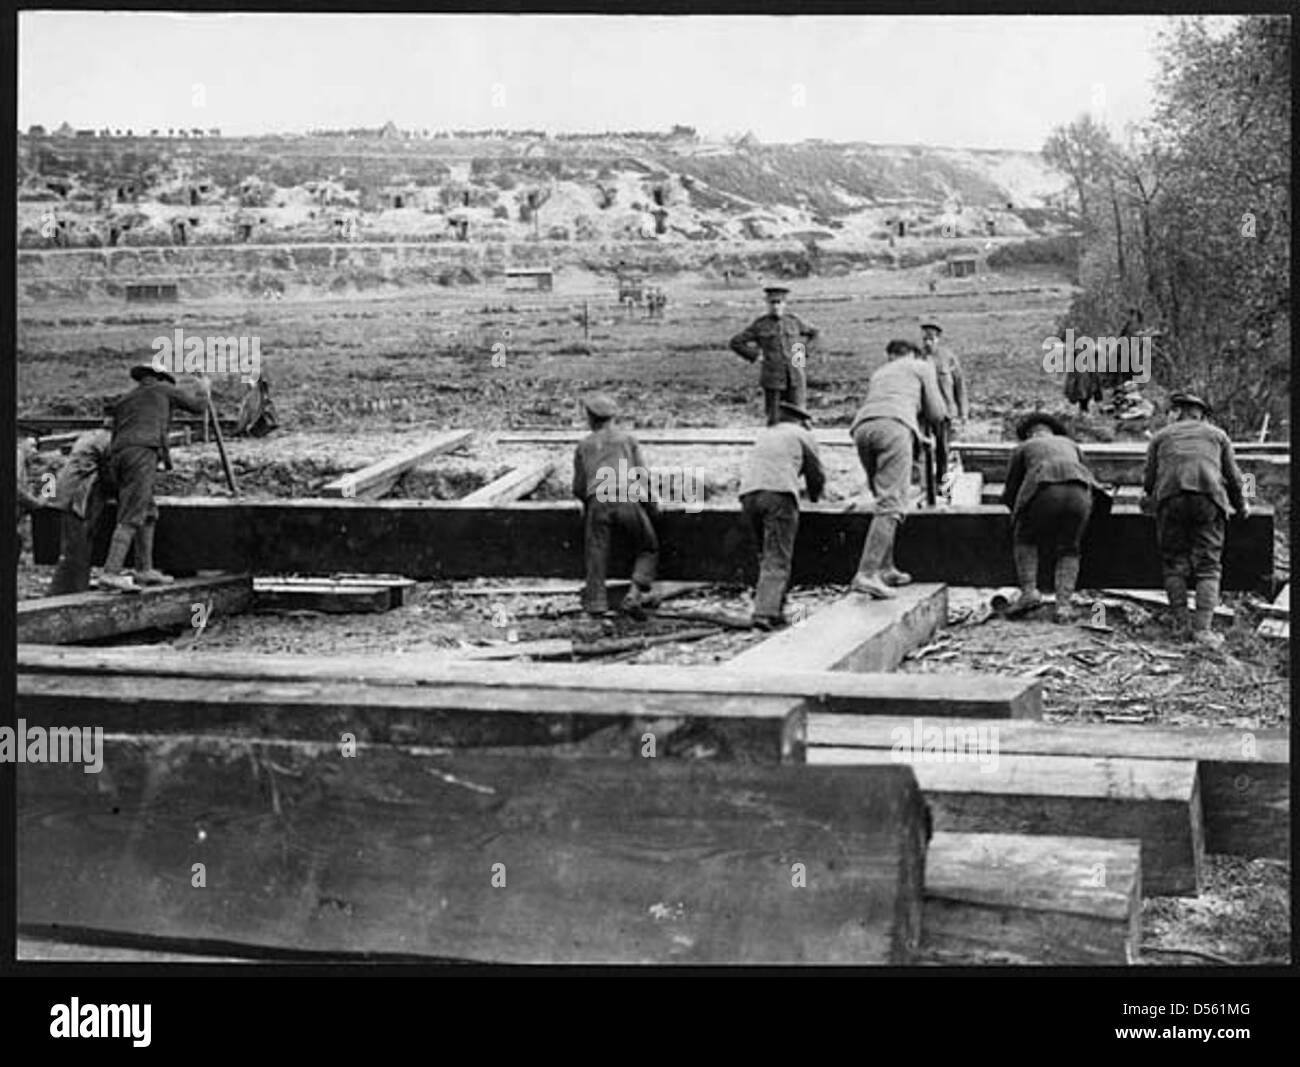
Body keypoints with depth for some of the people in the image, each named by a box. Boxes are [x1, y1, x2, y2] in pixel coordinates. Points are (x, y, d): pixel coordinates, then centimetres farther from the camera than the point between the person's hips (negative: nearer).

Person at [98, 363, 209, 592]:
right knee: (131, 519, -14)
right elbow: (197, 407, 26)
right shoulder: (161, 390, 18)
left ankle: (144, 570, 19)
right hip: (142, 455, -7)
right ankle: (111, 573, -24)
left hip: (118, 456, 7)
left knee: (148, 513, 20)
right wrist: (204, 391, 47)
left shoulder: (123, 402, 31)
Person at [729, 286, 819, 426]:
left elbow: (813, 332, 24)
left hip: (795, 377, 1)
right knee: (774, 419, 0)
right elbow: (736, 343, 5)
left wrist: (801, 347, 12)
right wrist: (755, 355, -1)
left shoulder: (793, 320, 5)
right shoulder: (760, 324, -1)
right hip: (772, 377, -1)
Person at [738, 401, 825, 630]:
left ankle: (776, 611, 11)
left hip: (748, 493, 5)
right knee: (777, 560, -7)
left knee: (767, 556, 16)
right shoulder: (803, 435, 17)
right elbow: (816, 474, 21)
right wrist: (815, 497, 44)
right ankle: (765, 612, -22)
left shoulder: (764, 434, 31)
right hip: (779, 493, -5)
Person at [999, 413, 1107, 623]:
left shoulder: (1023, 449, 28)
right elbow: (1088, 478, 39)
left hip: (1045, 490, -2)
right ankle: (1064, 605, 1)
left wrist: (1020, 510, 47)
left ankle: (1029, 591, 4)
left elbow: (1009, 494, 30)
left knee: (1025, 539, 19)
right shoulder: (1070, 444, 36)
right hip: (1079, 492, 3)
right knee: (1068, 550, 15)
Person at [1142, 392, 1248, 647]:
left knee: (1174, 562, 9)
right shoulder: (1217, 435, 27)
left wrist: (1148, 501, 41)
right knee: (1208, 566, 0)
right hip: (1208, 497, 0)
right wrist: (1240, 506, 39)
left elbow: (1150, 479, 20)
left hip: (1170, 496, 0)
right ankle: (1202, 628, -10)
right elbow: (1232, 477, 22)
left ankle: (1180, 621, 1)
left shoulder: (1161, 436, 25)